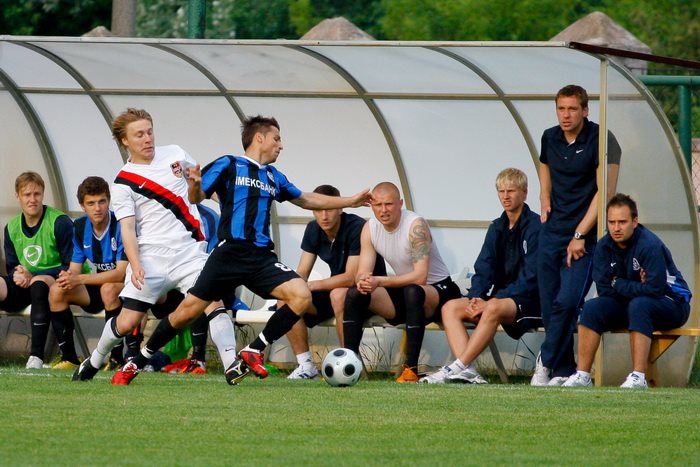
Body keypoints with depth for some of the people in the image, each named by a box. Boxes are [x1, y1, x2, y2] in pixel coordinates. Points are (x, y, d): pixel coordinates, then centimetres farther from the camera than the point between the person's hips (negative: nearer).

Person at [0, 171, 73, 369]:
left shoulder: (60, 223, -8)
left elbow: (72, 267, -11)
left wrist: (32, 277, -19)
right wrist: (17, 275, -11)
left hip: (55, 281, -5)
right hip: (23, 286, 5)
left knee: (39, 283, -40)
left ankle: (36, 355, -41)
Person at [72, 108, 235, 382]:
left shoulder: (174, 154, 7)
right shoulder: (123, 183, -3)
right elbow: (127, 229, -9)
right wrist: (135, 265, -21)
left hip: (189, 250, 2)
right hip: (151, 256, -2)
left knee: (214, 301, -20)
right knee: (127, 321, -2)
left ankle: (232, 363, -24)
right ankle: (94, 362, 24)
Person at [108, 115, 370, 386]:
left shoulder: (273, 177, 21)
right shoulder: (228, 166, 4)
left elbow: (306, 200, 34)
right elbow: (197, 198, -1)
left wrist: (350, 201, 33)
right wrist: (195, 185, -25)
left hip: (262, 258, 5)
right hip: (230, 253, -5)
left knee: (302, 296, -17)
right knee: (189, 310, -7)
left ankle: (253, 352, -7)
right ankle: (137, 363, 9)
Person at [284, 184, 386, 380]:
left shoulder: (357, 228, -23)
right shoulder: (313, 230, 0)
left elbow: (351, 277, -28)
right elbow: (301, 273, 1)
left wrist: (311, 285, -28)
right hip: (336, 288, 7)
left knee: (338, 294, -39)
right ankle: (306, 366, -8)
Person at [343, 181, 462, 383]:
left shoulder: (416, 225, -23)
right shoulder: (370, 228, -4)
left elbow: (420, 277, -31)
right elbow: (362, 273, -6)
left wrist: (380, 281, -37)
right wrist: (363, 282, -31)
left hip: (439, 290, -6)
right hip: (404, 293, 6)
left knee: (412, 291, -39)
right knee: (355, 293, -13)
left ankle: (411, 369, -38)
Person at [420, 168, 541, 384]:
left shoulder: (535, 226, -8)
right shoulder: (497, 228, 15)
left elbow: (531, 277, -15)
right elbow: (484, 268, 10)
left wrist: (490, 301, -20)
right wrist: (476, 297, -12)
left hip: (530, 301, -8)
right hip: (500, 297, 8)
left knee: (494, 308, -37)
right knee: (450, 307, -11)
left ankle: (459, 367, -37)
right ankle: (467, 372, -30)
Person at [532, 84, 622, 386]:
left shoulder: (600, 140, -10)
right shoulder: (550, 138, 8)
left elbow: (606, 191, -12)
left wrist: (580, 235, -14)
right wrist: (545, 202, 13)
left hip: (585, 235, -6)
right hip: (552, 233, 6)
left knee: (567, 302, -17)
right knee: (550, 305, 2)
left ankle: (546, 361, -1)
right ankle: (563, 371, 9)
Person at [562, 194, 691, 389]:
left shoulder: (650, 245, -24)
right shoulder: (604, 246, -5)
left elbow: (654, 289, -29)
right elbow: (604, 288, -7)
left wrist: (618, 284, -19)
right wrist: (634, 287, -19)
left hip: (671, 304, -6)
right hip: (628, 303, 6)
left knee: (638, 305, -37)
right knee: (592, 307, -16)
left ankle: (638, 376, -41)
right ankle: (582, 374, -17)